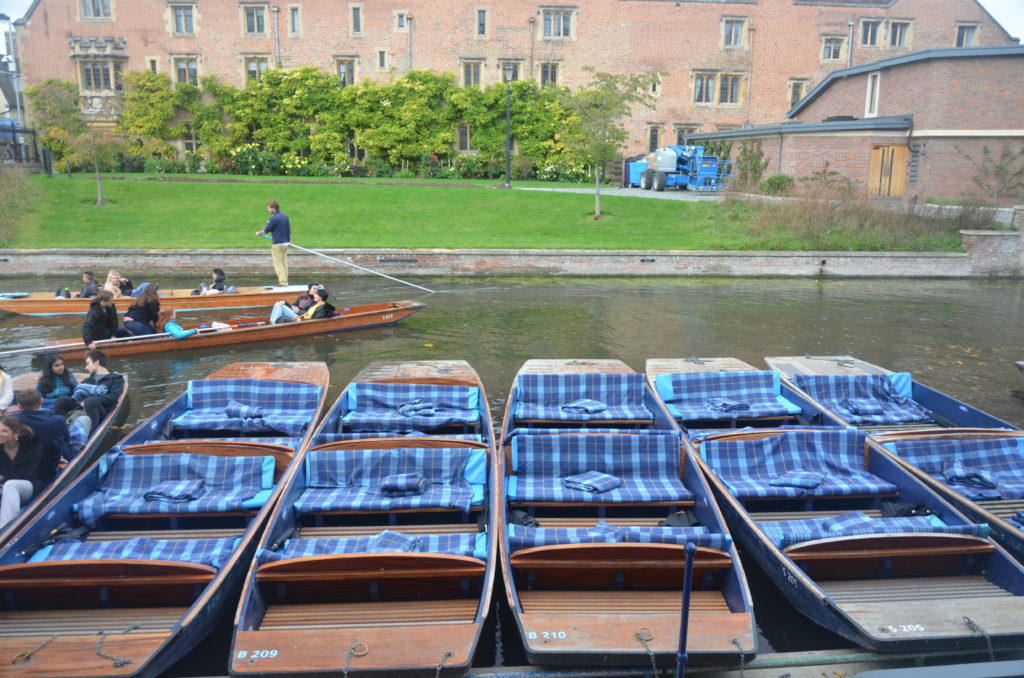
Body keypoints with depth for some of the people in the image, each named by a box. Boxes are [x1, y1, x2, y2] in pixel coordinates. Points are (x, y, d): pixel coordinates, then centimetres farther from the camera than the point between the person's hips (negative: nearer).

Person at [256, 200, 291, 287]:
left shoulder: (273, 218, -17)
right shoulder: (285, 216, 7)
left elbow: (267, 230, -10)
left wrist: (259, 233, 10)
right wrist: (289, 240, 28)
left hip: (277, 244, -8)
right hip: (285, 243, 8)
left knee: (278, 264, -1)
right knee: (284, 263, 13)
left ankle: (282, 282, -3)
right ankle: (285, 280, 18)